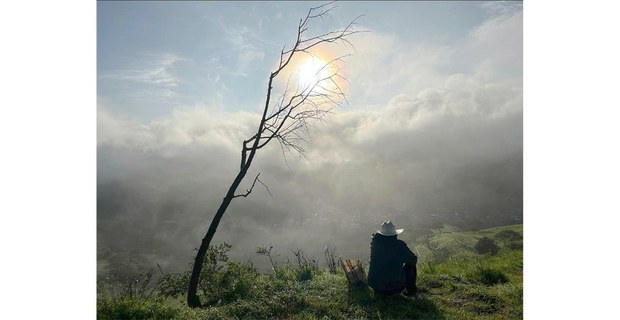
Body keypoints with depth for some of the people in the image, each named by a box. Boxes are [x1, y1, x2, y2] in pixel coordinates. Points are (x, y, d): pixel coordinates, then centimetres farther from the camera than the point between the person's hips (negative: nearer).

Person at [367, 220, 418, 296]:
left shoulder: (375, 242, -7)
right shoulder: (400, 245, -15)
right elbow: (414, 260, 2)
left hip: (375, 286, 3)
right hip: (395, 287, -3)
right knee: (410, 265, 17)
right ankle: (410, 289, 29)